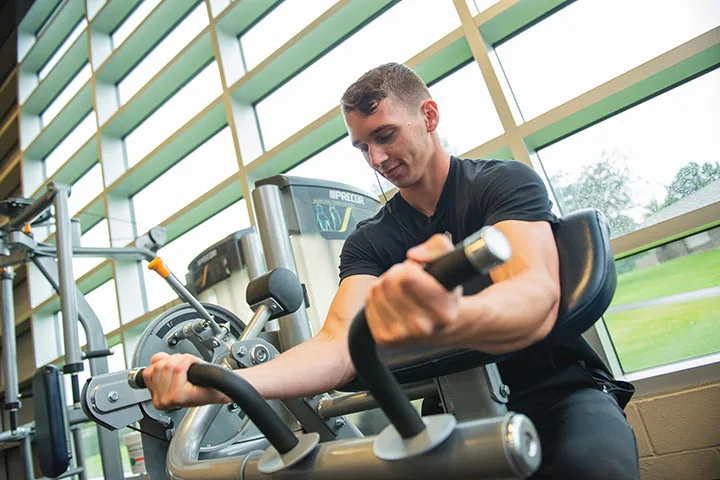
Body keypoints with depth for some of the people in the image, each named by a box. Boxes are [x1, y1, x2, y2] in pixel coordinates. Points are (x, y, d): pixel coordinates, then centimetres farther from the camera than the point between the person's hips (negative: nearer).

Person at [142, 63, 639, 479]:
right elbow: (340, 345, -15)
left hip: (560, 390, -2)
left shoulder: (505, 181, -10)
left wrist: (453, 321, -52)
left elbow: (538, 297, -29)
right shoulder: (369, 242, 1)